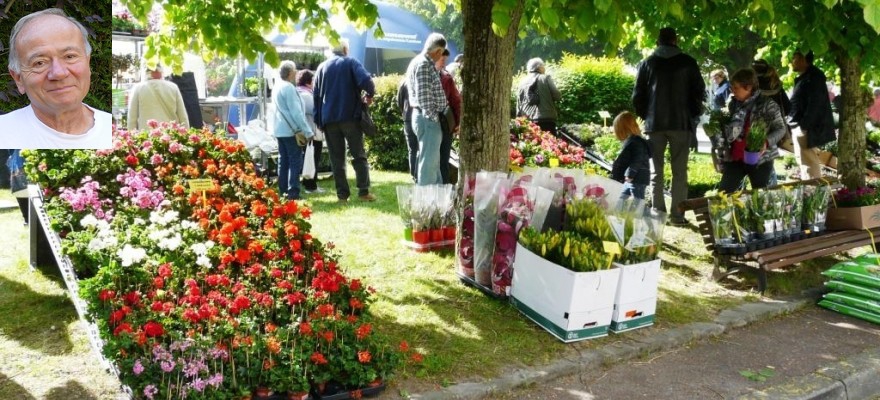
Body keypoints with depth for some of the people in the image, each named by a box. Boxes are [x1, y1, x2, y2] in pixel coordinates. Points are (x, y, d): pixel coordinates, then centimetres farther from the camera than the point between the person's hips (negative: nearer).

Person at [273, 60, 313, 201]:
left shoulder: (277, 87, 14)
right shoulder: (288, 88, -15)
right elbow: (296, 112, -19)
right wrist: (308, 131, -17)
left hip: (280, 130, 9)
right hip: (291, 131, -9)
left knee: (283, 161, 11)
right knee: (295, 161, -6)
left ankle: (283, 191, 14)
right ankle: (293, 193, -9)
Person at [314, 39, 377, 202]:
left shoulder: (322, 67, 12)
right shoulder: (351, 62, 1)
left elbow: (316, 95, 11)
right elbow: (366, 81, -17)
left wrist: (318, 120, 13)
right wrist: (370, 95, 2)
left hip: (329, 119, 3)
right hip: (350, 116, -3)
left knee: (336, 158, 6)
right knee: (359, 155, 3)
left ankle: (342, 194, 4)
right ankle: (363, 191, -3)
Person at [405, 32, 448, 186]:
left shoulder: (426, 63, 19)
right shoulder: (423, 64, -14)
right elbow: (423, 95, -21)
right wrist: (433, 117, -16)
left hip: (429, 119, 11)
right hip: (428, 119, -11)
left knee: (433, 161, 16)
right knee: (428, 161, -7)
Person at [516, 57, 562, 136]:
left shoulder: (522, 82, 13)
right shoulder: (546, 78, 0)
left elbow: (519, 104, 14)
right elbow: (557, 96, -6)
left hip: (527, 121, 4)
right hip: (546, 119, -4)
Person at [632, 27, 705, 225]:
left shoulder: (647, 63, 5)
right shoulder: (688, 62, 3)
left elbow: (637, 96, 2)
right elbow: (699, 92, 2)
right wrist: (692, 115, 13)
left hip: (654, 124, 1)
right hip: (681, 123, -1)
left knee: (656, 171, 7)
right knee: (679, 172, 3)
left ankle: (658, 213, 3)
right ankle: (677, 215, 1)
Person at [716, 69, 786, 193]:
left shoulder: (766, 104, -10)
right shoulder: (734, 103, 7)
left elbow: (781, 129, -7)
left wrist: (767, 142, -22)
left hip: (761, 159, -5)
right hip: (735, 159, 5)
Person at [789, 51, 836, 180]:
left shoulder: (813, 77, -13)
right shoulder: (803, 77, 18)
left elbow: (814, 104, -19)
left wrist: (804, 125, -22)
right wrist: (792, 125, 16)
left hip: (805, 128, -11)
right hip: (799, 126, 11)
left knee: (808, 161, -9)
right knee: (804, 160, 17)